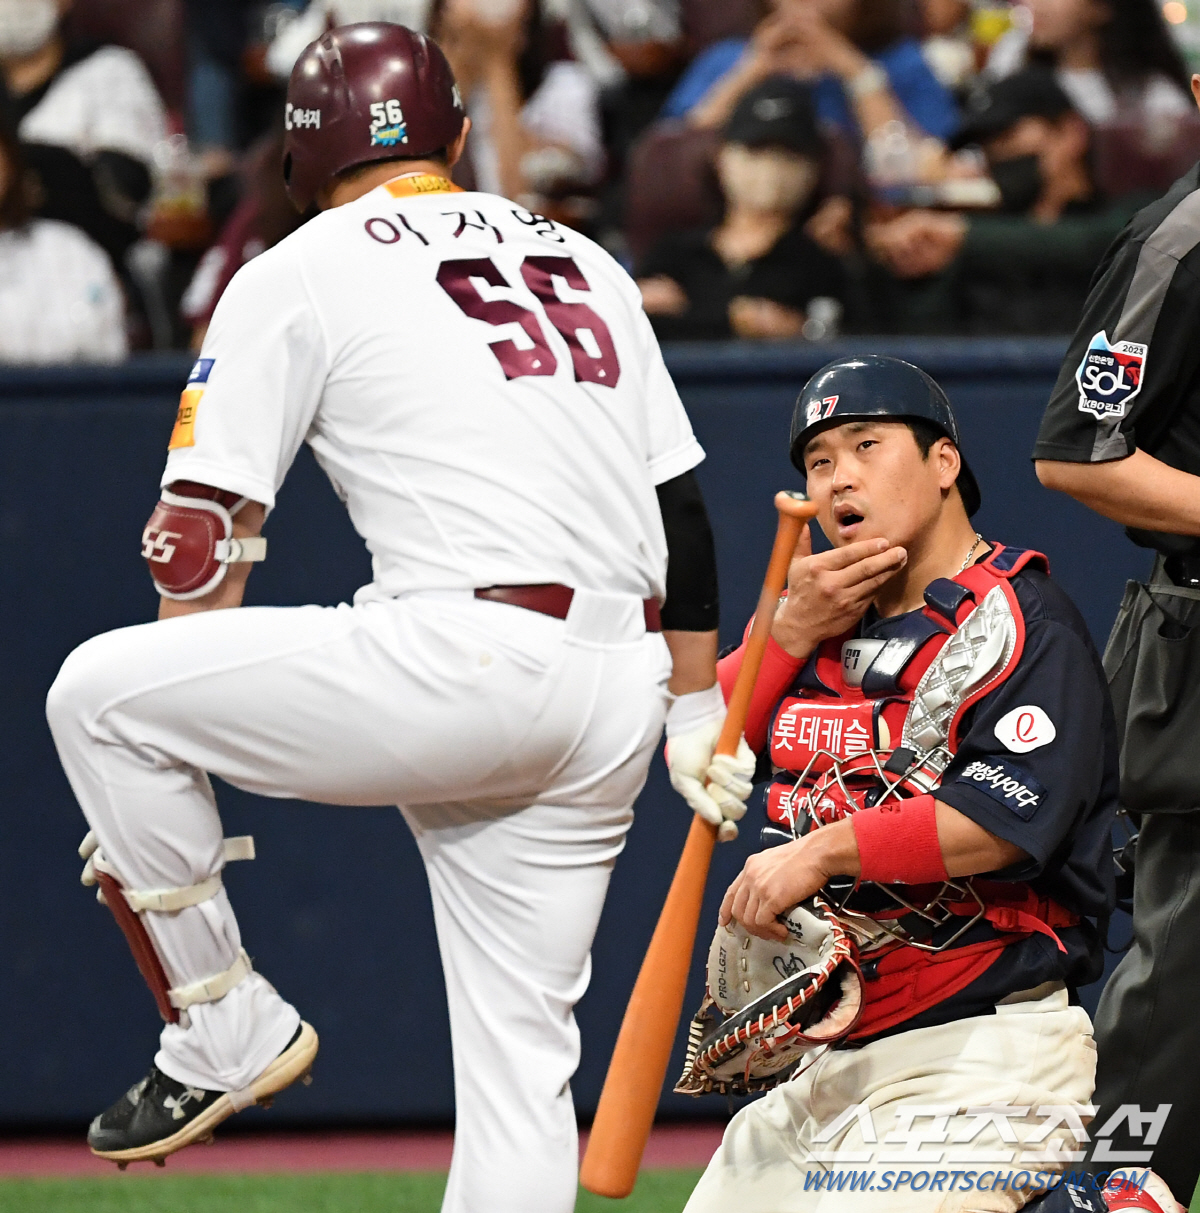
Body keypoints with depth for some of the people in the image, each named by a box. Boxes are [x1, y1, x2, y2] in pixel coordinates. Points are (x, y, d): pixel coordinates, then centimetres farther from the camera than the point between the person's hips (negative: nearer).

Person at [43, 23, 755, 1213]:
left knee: (97, 691, 5)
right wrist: (695, 711, 25)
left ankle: (225, 1026, 7)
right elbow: (680, 509, 21)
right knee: (518, 1048, 11)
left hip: (467, 658, -6)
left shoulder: (297, 274, 6)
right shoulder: (585, 263, 22)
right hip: (614, 698, 6)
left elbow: (205, 533, 3)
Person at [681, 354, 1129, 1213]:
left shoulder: (1021, 624, -7)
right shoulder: (831, 618, 17)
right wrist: (795, 627, -3)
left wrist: (824, 851, -23)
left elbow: (1002, 823, -20)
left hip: (989, 1052, -9)